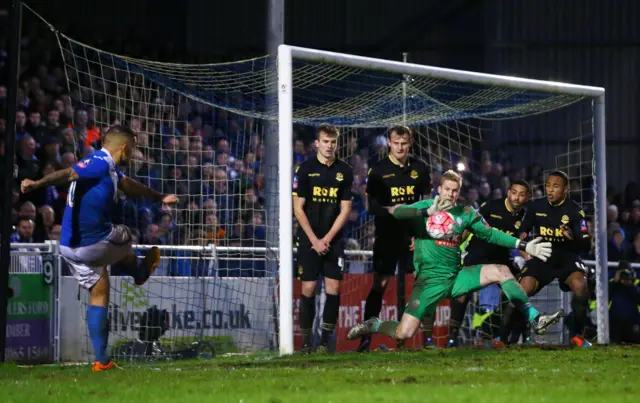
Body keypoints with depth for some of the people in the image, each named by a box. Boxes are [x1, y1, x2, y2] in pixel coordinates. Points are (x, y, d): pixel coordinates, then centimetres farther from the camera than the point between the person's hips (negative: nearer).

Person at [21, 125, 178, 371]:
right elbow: (68, 174, -33)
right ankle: (141, 272, 54)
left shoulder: (108, 167, 14)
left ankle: (101, 360, 15)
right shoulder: (100, 163, -17)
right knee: (123, 237, 22)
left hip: (71, 249, 10)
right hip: (95, 244, -10)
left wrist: (158, 197, 47)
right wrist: (39, 184, -50)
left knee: (99, 293, 16)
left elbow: (128, 185, 33)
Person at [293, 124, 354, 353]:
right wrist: (315, 240, -8)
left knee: (333, 288, -5)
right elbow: (298, 208, -3)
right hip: (309, 240, -2)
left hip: (333, 240, 2)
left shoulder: (344, 172, 5)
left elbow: (345, 210, 4)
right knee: (308, 289, -4)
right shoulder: (305, 169, -2)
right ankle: (306, 341, 3)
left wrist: (327, 239, -5)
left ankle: (325, 341, 1)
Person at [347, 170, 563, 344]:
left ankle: (535, 319, -9)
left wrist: (524, 246, 7)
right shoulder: (424, 207, -1)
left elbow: (490, 234, 14)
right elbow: (395, 212, -17)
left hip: (456, 276, 4)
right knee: (404, 334, -16)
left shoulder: (466, 214, 10)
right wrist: (429, 212, -28)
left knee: (501, 271, -13)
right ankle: (372, 326, 18)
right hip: (430, 280, -4)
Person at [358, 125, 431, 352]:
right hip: (387, 236, -2)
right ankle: (366, 337, -2)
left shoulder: (419, 169, 7)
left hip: (414, 236, 3)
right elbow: (372, 207, -3)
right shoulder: (378, 170, -1)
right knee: (379, 285, -5)